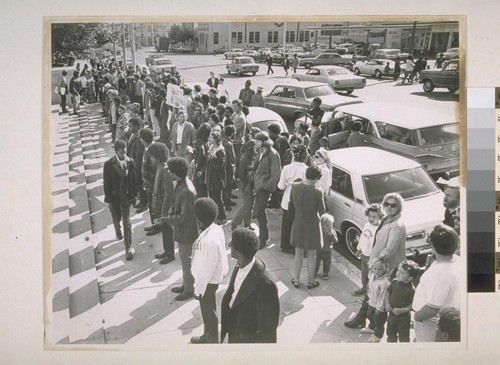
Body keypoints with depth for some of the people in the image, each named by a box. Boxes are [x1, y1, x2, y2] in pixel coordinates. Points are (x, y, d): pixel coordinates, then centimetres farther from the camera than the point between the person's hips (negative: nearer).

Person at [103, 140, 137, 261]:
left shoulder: (130, 162, -10)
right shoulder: (109, 164, -16)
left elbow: (133, 180, -1)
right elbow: (106, 184, -10)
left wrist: (133, 196, 2)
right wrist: (109, 200, -8)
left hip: (126, 197, 0)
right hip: (114, 197, 0)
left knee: (127, 222, 2)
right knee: (116, 219, 19)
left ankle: (128, 248, 10)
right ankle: (118, 230, 56)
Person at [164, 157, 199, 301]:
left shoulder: (187, 191, -30)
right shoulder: (180, 184, 1)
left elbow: (185, 217, -26)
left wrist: (167, 219, -18)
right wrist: (170, 215, 2)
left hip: (186, 231, -9)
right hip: (181, 230, 9)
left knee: (186, 261, 6)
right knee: (184, 258, 22)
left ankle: (189, 290, 22)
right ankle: (185, 285, 38)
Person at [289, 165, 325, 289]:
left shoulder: (295, 187, -9)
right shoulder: (317, 192, -22)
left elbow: (290, 207, 2)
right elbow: (322, 212, -13)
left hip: (298, 224, 3)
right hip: (312, 226, -3)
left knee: (298, 253, 18)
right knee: (311, 255, 14)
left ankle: (296, 280, 27)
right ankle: (310, 281, 26)